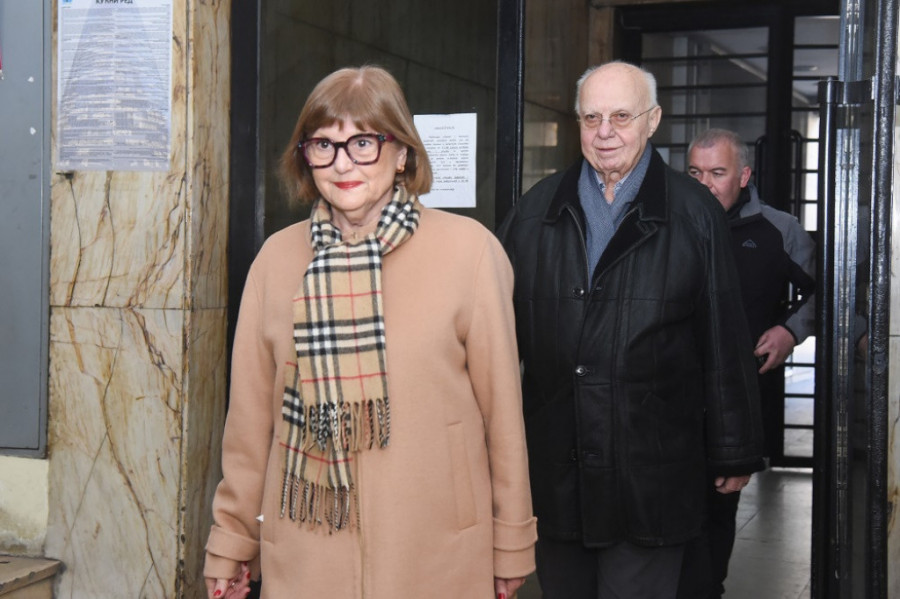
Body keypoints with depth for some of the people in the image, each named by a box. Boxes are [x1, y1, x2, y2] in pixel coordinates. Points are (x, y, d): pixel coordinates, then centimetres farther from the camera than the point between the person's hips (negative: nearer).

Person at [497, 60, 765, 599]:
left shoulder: (695, 213, 0)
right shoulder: (537, 210, 8)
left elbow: (725, 342, 1)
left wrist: (736, 452, 3)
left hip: (650, 477, -3)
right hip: (553, 471, 3)